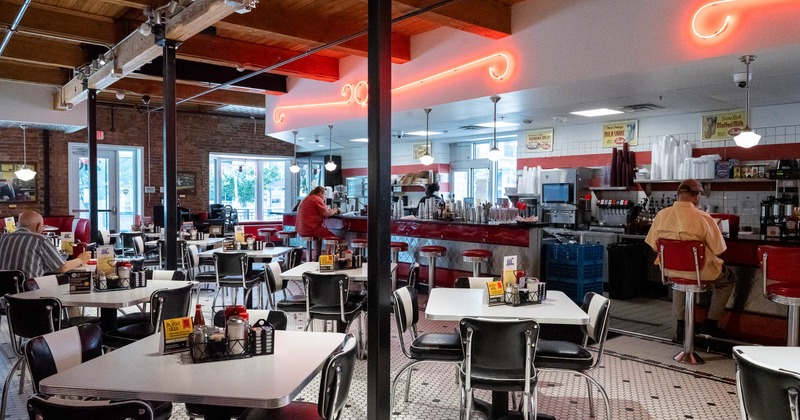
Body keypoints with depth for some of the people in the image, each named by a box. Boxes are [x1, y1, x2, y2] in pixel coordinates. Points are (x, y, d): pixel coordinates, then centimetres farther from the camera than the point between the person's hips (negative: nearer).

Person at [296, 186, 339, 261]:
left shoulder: (307, 198, 20)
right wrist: (334, 210, 5)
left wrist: (330, 210, 18)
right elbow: (326, 213, -14)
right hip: (311, 228, -10)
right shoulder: (317, 199, -9)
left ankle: (317, 256, 32)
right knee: (332, 237, -2)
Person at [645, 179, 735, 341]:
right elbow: (718, 250, -14)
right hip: (699, 271, -4)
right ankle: (710, 324, 32)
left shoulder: (661, 215, -10)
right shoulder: (703, 218, -21)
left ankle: (681, 324, 40)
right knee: (728, 278, 28)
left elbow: (653, 245, 1)